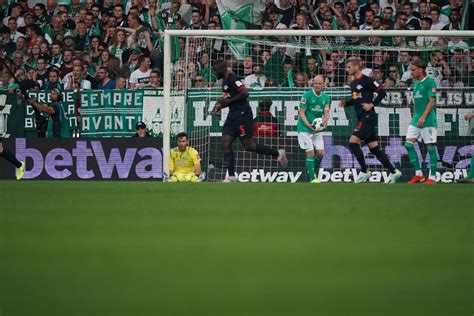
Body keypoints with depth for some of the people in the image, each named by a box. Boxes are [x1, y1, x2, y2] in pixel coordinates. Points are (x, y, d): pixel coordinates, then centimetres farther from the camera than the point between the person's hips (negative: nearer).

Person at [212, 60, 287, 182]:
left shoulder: (232, 78, -13)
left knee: (248, 145, -6)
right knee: (225, 143, -1)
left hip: (242, 113, -10)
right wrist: (220, 106, 13)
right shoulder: (225, 80, 17)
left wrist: (228, 101, -16)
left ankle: (278, 153, 9)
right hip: (233, 115, 10)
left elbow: (245, 93, -22)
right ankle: (231, 176, -2)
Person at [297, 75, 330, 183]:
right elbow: (301, 112, -12)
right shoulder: (307, 95, -12)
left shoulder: (326, 97, 4)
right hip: (305, 129, -5)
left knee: (320, 153, 2)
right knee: (310, 152, -12)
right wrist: (308, 124, -27)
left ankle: (314, 172, 26)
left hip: (317, 129, 5)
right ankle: (312, 178, -10)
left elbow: (326, 112, -2)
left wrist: (324, 120, -26)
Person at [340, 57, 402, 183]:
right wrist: (346, 103, 8)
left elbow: (382, 92, -11)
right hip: (361, 118, 9)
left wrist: (372, 104, -16)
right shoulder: (353, 83, 15)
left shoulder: (367, 80, -11)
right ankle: (394, 172, 14)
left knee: (353, 142, -15)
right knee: (374, 148, 9)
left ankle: (364, 172, -7)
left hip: (368, 117, -9)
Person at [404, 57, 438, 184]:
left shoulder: (430, 82, -8)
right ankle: (418, 174, 6)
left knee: (431, 146, -3)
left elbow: (432, 102, -14)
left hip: (428, 120, -8)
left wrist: (423, 117, -19)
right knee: (408, 144, -1)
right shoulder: (416, 83, 15)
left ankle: (432, 177, 2)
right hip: (416, 119, 8)